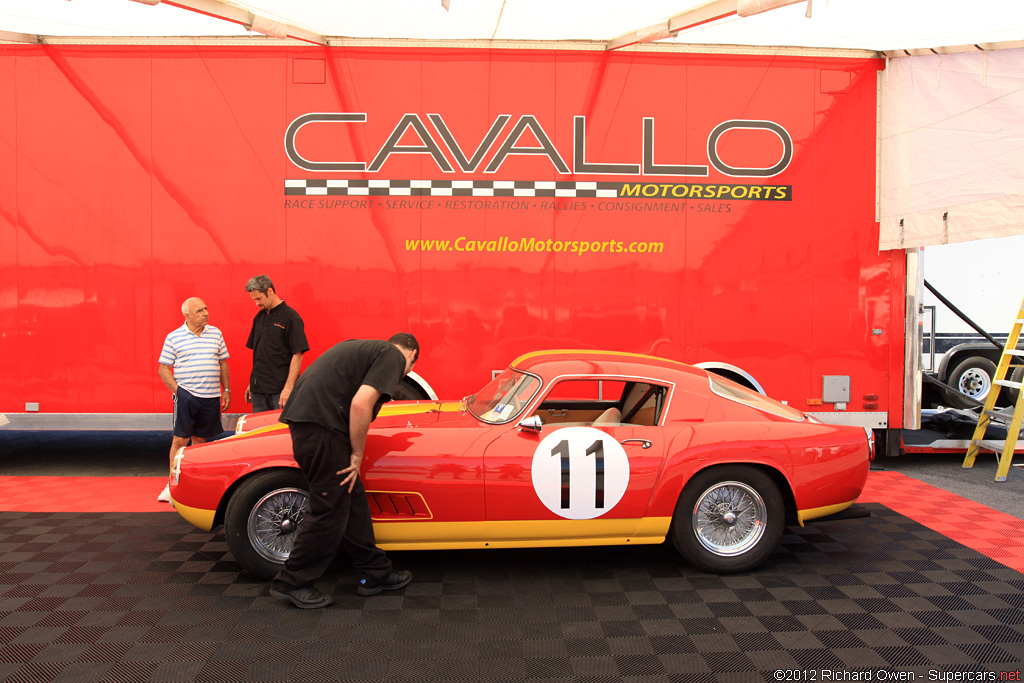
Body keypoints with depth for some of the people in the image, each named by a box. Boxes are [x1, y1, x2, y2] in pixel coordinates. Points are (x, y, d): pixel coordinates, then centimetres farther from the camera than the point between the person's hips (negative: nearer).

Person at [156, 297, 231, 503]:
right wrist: (176, 390, -8)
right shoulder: (174, 337, 0)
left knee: (200, 440, 10)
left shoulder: (216, 334, 9)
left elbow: (223, 364, 15)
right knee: (179, 440, -4)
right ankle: (172, 484, 5)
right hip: (185, 395, -3)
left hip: (210, 397, 3)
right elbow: (163, 368, 2)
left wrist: (226, 390, 10)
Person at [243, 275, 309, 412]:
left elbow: (297, 355, -12)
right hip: (258, 388, 6)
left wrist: (288, 387, -18)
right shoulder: (259, 317, 14)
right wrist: (251, 383, 18)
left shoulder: (291, 317, -8)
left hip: (280, 390, -6)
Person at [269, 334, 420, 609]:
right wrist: (357, 455, -7)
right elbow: (360, 405, -18)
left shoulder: (363, 348, 24)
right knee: (330, 509, 0)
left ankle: (375, 574, 22)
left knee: (353, 500, 14)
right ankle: (291, 583, 13)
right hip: (321, 424, -10)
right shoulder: (393, 357, -4)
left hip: (303, 415, 10)